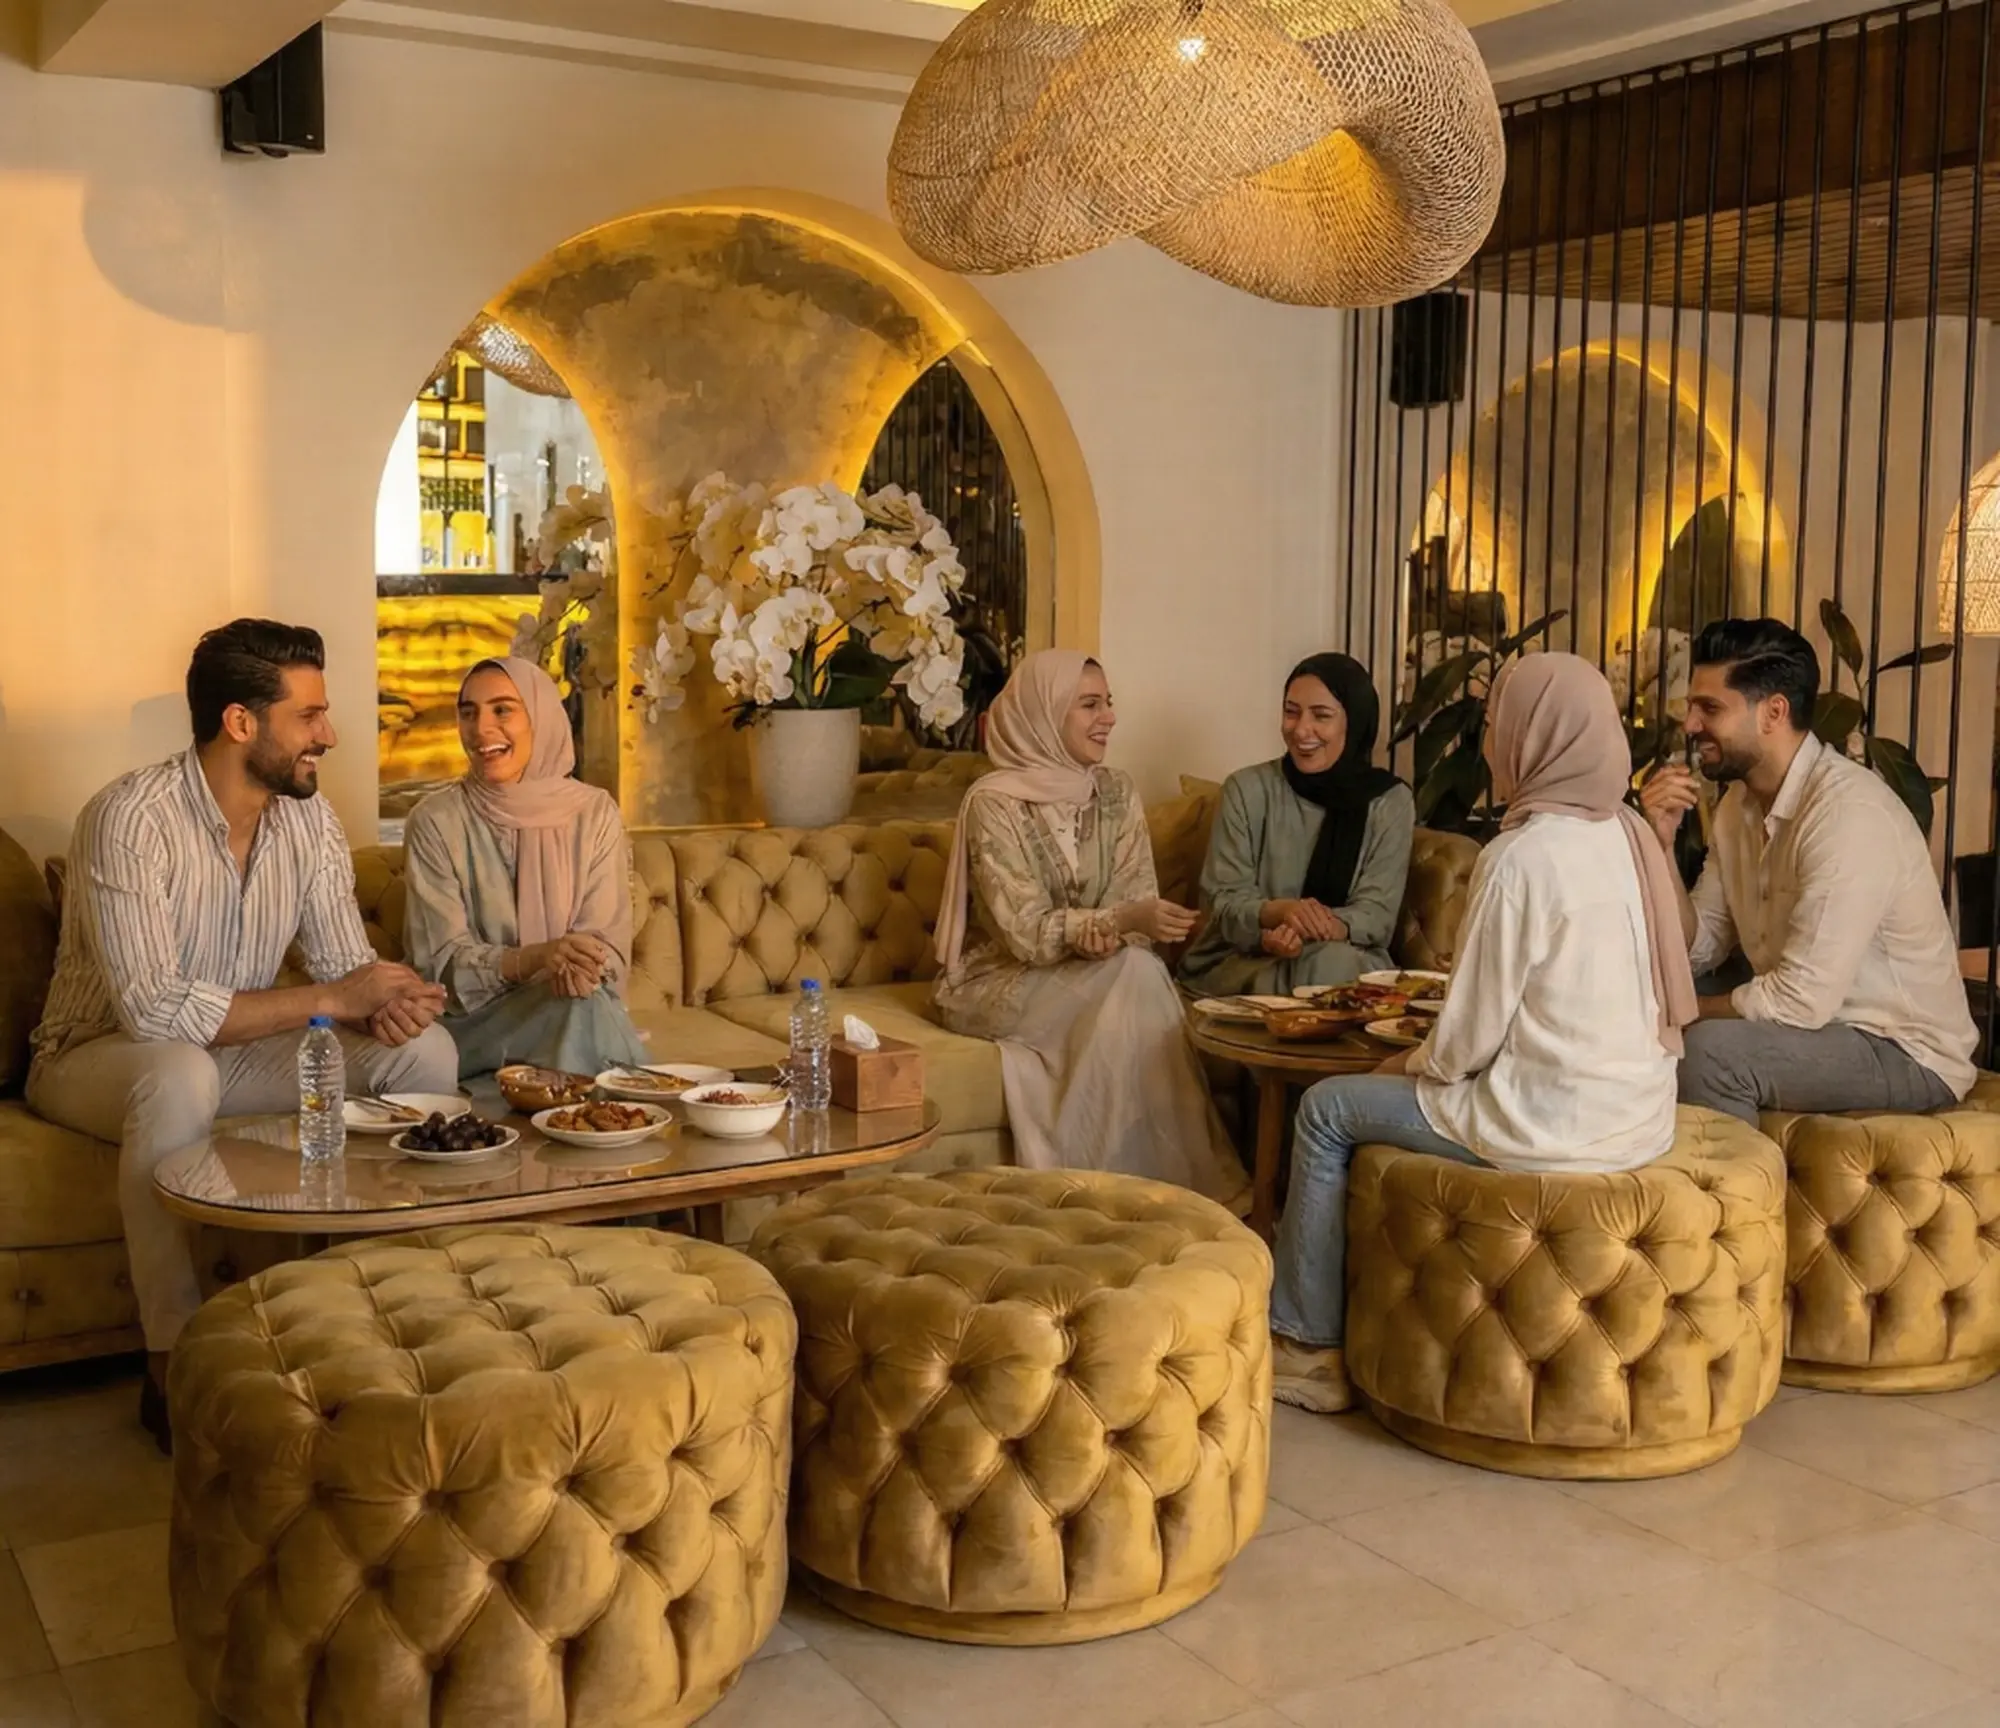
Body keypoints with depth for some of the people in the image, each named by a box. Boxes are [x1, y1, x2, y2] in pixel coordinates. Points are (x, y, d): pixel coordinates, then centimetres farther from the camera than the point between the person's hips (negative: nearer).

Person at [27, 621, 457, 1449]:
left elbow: (346, 967, -1)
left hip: (236, 1049, 6)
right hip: (103, 1058, -6)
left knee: (423, 1050, -14)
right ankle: (174, 1366, -27)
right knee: (182, 1074, -41)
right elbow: (152, 1008, -33)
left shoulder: (308, 819, -4)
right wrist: (330, 999, -30)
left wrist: (384, 1002, -26)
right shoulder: (130, 818, -25)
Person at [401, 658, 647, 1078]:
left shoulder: (596, 813, 1)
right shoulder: (435, 821, -5)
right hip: (472, 1017, -2)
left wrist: (576, 965, -27)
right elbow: (442, 962, -10)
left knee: (585, 998, -31)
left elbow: (609, 946, -2)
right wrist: (536, 958, -29)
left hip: (579, 1005, 3)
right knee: (582, 1011, -30)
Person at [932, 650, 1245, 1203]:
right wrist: (1122, 919, -35)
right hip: (999, 982, -5)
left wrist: (1107, 933, -27)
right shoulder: (993, 803, -15)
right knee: (1133, 976, -29)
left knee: (1141, 969, -28)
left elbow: (1138, 900, -4)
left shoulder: (1117, 793, 3)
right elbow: (1025, 932, -21)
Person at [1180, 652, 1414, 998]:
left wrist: (1310, 931, -29)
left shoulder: (1391, 801, 1)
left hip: (1349, 962, 1)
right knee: (1317, 970, -33)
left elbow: (1377, 914, -7)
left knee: (1334, 963, -33)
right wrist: (1279, 912, -30)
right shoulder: (1247, 789, -1)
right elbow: (1223, 902, -6)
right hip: (1244, 962, -1)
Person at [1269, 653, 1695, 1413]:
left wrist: (1414, 1063, 6)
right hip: (1639, 1118, 9)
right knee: (1403, 1091, 27)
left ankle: (1307, 1346, 16)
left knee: (1327, 1109, 8)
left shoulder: (1521, 858, -19)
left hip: (1550, 1125, -8)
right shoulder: (1631, 836, 5)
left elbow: (1467, 1040, -15)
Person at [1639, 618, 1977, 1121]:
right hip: (1820, 1023, 9)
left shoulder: (1849, 811, -25)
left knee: (1710, 1050, -28)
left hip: (1907, 1054, -8)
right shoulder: (1741, 801, 3)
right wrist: (1662, 845, -12)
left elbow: (1803, 999, -29)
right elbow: (1697, 951, 2)